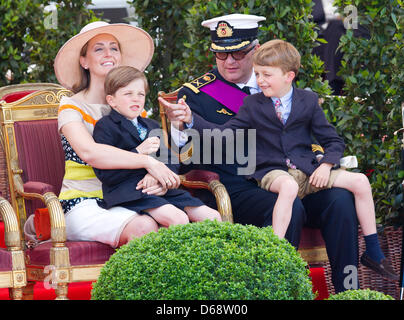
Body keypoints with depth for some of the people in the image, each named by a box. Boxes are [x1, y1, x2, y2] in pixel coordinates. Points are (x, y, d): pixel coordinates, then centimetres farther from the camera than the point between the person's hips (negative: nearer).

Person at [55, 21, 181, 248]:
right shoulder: (72, 107, 1)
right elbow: (89, 152, -18)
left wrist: (157, 177, -15)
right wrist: (147, 162, -24)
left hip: (123, 203, 5)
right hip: (83, 206, -5)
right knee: (143, 228, -34)